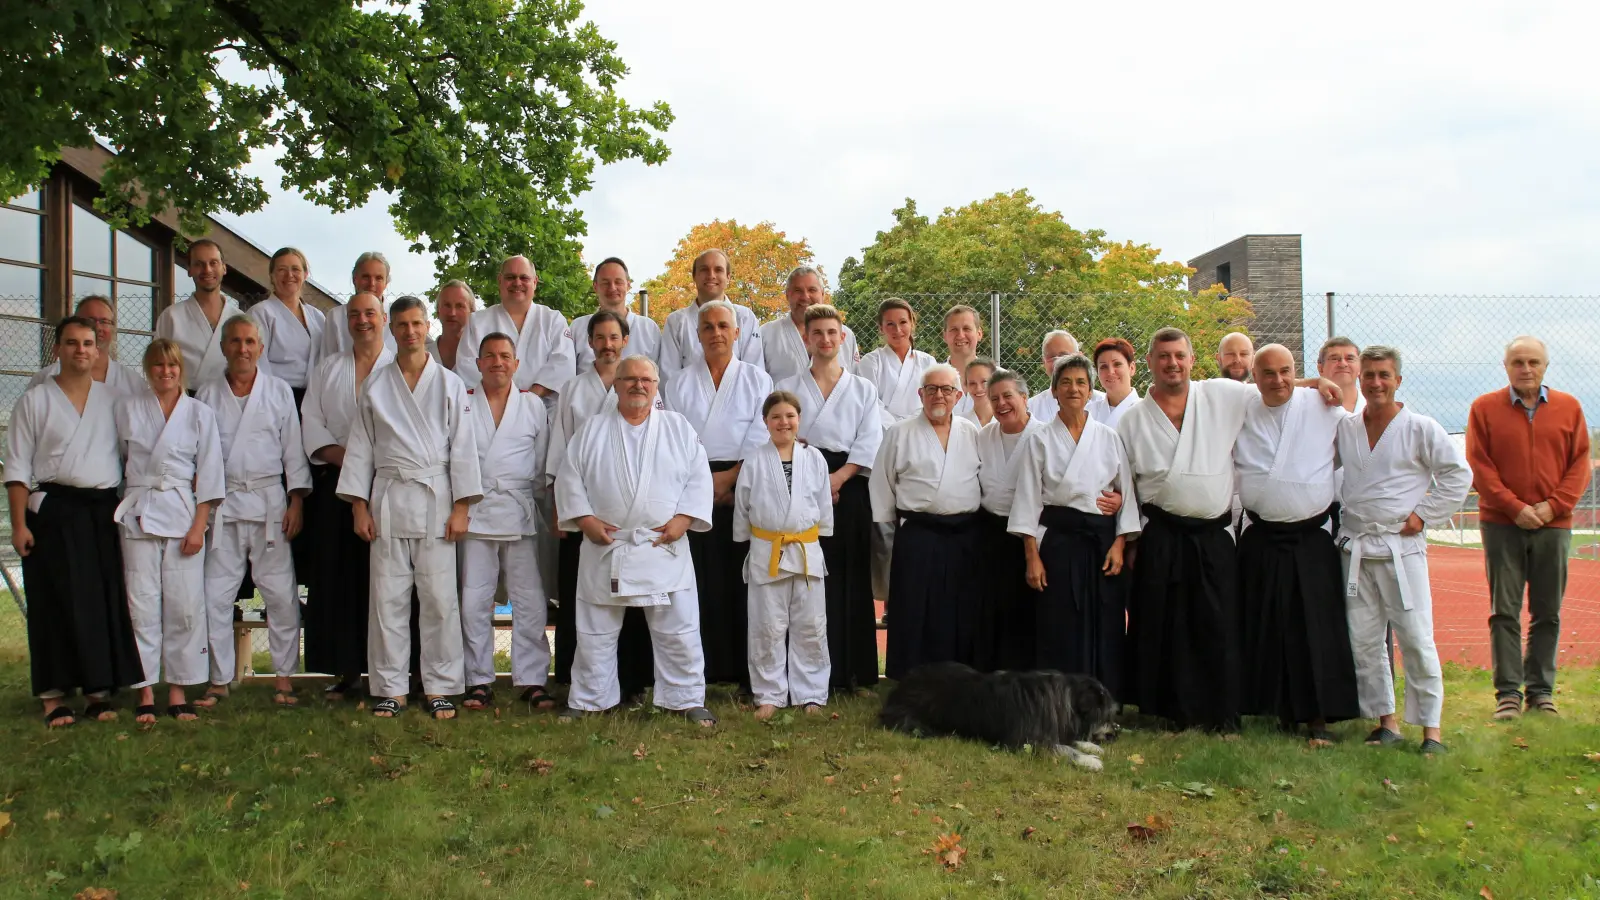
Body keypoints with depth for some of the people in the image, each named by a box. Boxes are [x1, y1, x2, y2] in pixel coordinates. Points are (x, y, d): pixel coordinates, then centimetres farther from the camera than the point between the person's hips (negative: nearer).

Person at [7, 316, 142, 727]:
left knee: (106, 602, 2)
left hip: (104, 511, 2)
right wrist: (19, 524, -7)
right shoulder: (34, 401, 5)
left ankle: (99, 690, 10)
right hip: (55, 512, -2)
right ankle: (55, 695, 4)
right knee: (58, 604, -3)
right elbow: (17, 468, 1)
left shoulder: (114, 399, 11)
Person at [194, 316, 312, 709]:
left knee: (281, 592, -1)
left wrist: (296, 500, -2)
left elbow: (294, 449, 6)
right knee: (215, 594, 1)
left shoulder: (279, 391, 7)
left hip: (269, 501, -1)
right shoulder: (207, 395, 9)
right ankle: (219, 679, 14)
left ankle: (284, 676, 9)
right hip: (222, 503, 1)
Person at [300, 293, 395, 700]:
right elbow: (311, 422, 9)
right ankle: (345, 669, 9)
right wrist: (342, 457, -8)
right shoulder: (328, 369, 17)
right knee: (335, 576, 1)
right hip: (335, 485, 3)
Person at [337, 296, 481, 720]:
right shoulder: (376, 386, 9)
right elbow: (360, 447, 9)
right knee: (388, 597, 3)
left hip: (436, 500, -1)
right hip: (388, 500, 1)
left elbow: (462, 448, 2)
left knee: (439, 597, -2)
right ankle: (391, 688, 13)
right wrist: (359, 506, 2)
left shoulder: (450, 384, 6)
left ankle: (440, 687, 9)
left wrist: (461, 507, -4)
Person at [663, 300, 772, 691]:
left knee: (742, 581, -2)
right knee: (698, 582, -2)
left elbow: (762, 440, 0)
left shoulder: (757, 379, 9)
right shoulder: (680, 383, 12)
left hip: (745, 488, -1)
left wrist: (729, 478, -10)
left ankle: (748, 673, 3)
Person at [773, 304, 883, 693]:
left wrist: (837, 478, -11)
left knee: (851, 579, 0)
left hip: (850, 490, 1)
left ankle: (855, 672, 8)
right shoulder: (787, 388, 12)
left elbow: (869, 443, 3)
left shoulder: (863, 389, 13)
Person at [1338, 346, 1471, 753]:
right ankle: (1386, 721, 15)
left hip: (1402, 548, -4)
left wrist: (1425, 514, -4)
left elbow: (1459, 474, 0)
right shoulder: (1344, 429, 9)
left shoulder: (1421, 429, -2)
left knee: (1416, 639, -5)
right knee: (1363, 640, 5)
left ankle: (1431, 728, 4)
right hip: (1355, 548, 4)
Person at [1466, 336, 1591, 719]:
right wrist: (1515, 507, -11)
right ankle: (1508, 692, 2)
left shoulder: (1569, 408, 7)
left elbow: (1580, 463, 5)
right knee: (1504, 612, -2)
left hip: (1553, 525, 2)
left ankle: (1541, 690, 14)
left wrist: (1553, 505, -8)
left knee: (1548, 613, 6)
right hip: (1502, 525, -2)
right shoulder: (1484, 408, 2)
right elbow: (1479, 466, -2)